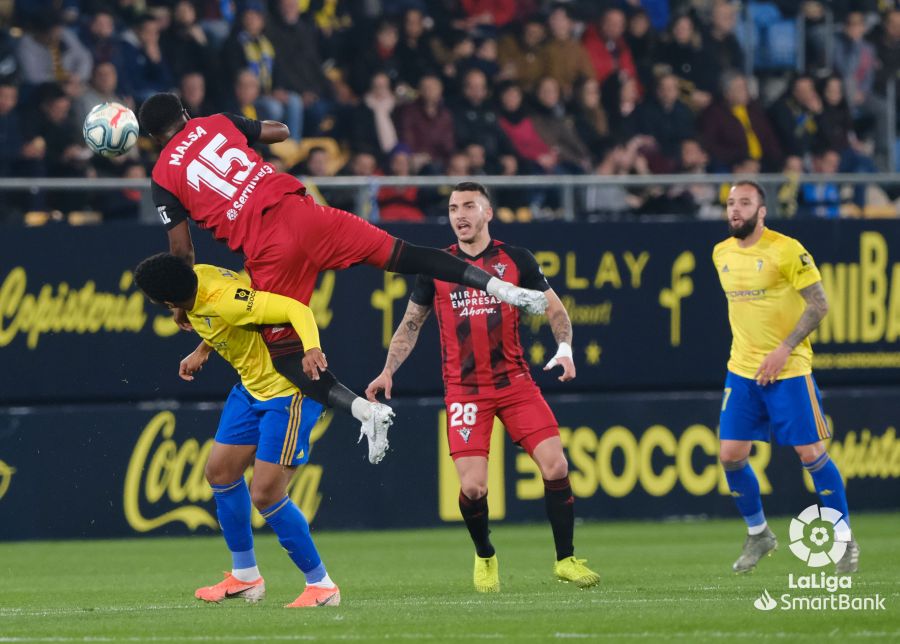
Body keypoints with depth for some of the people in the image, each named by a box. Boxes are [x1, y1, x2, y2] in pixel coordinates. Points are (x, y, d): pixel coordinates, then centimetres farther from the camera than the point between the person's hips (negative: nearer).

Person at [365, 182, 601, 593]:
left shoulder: (516, 260, 2)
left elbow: (555, 309, 7)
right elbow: (411, 324, 15)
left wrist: (565, 347, -11)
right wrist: (388, 371, 4)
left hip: (515, 381, 0)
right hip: (463, 389, 0)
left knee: (555, 466, -13)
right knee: (472, 487, -12)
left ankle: (565, 559, 2)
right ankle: (485, 558, 17)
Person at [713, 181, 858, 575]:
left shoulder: (787, 250, -12)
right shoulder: (722, 254, 7)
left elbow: (818, 304, -13)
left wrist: (784, 349, -18)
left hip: (789, 370, -5)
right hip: (742, 370, 6)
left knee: (811, 454, -5)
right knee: (730, 454, -1)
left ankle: (845, 541, 8)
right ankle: (758, 535, 19)